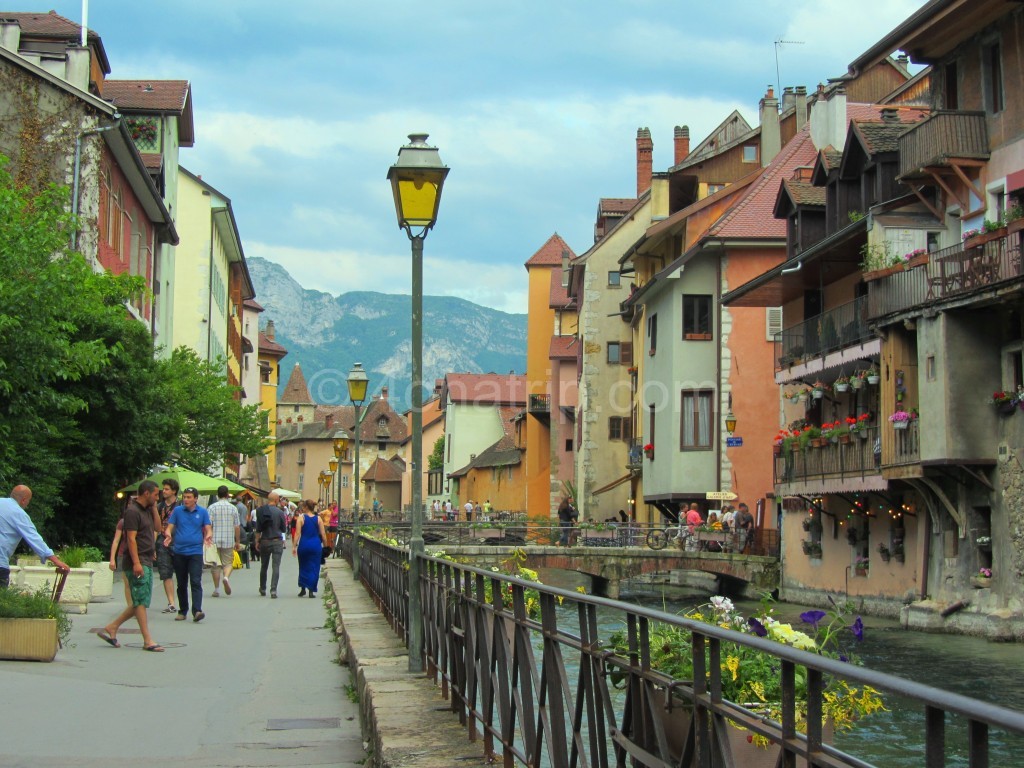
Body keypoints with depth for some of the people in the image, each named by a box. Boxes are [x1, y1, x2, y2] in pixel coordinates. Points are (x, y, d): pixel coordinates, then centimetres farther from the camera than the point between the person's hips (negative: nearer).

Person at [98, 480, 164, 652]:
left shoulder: (146, 509, 15)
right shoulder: (132, 511, -13)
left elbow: (157, 526, 21)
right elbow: (131, 538, -19)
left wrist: (154, 507, 10)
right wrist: (136, 563, -24)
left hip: (147, 562, 10)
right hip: (137, 563, -10)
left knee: (140, 602, 11)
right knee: (141, 601, -7)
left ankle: (111, 628, 18)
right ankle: (147, 641, -7)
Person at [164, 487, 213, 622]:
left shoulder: (203, 512, 5)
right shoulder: (177, 510, 6)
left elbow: (208, 529, 4)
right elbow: (169, 527, 4)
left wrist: (208, 536, -19)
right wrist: (168, 534, -19)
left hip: (195, 552, -2)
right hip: (179, 552, 2)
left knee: (196, 582, -13)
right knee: (181, 584, 10)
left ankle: (197, 611, -20)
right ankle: (182, 611, 20)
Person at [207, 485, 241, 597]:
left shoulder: (212, 507, -2)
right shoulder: (233, 508, 2)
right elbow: (237, 527, 4)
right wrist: (238, 542, 13)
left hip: (214, 541, 0)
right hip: (229, 540, 0)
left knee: (216, 565, 7)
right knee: (228, 563, 9)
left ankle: (216, 589, 8)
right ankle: (226, 577, -22)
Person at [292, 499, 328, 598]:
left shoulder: (301, 518, -3)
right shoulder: (318, 519, 2)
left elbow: (298, 534, -8)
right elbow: (323, 535, 1)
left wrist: (294, 546, -6)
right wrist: (325, 546, 11)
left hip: (304, 544, -1)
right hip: (316, 545, 1)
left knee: (303, 567, 16)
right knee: (314, 568, 6)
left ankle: (303, 589, 17)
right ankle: (311, 591, 3)